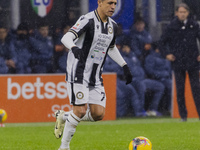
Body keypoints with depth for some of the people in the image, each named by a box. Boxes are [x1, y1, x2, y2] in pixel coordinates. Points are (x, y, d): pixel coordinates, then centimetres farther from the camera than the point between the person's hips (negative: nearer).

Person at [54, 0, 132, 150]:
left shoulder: (112, 25, 9)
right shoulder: (88, 20, -15)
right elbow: (66, 38, -27)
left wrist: (125, 66, 22)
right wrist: (74, 48, -48)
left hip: (96, 76, 7)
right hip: (79, 73, -7)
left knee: (98, 114, -3)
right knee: (81, 110, -14)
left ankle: (64, 117, 20)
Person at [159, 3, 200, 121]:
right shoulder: (172, 26, 1)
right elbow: (163, 42, 11)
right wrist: (167, 54, -1)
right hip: (178, 62, 0)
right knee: (180, 89, 2)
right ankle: (183, 115, 9)